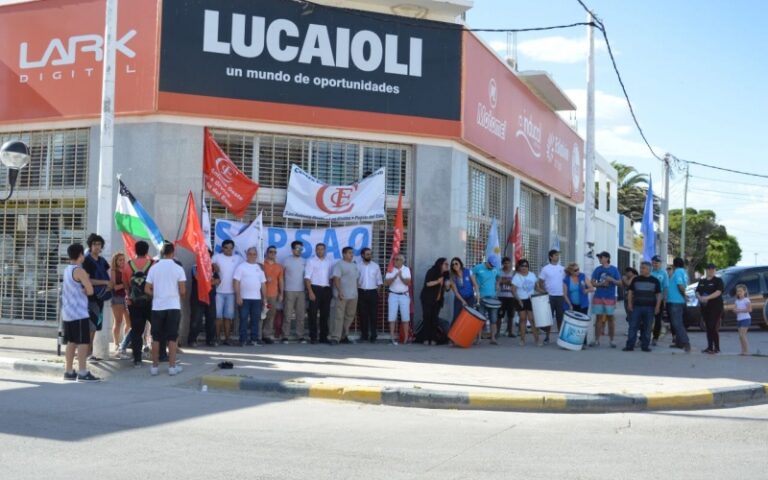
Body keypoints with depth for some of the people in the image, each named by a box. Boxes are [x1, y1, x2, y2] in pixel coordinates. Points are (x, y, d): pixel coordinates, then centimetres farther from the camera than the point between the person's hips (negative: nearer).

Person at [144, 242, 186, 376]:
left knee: (156, 338, 9)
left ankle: (154, 366, 12)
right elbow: (183, 291, -7)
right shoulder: (178, 268, -5)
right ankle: (172, 366, 5)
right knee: (172, 338, 4)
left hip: (157, 307, 2)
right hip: (173, 307, -2)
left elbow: (147, 289, 0)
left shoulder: (154, 268, 1)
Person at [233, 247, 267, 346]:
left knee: (256, 319, 6)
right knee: (243, 319, -3)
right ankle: (243, 339, 1)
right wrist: (238, 296, -13)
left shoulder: (259, 267, 15)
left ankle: (254, 338, 12)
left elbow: (263, 284, 17)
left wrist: (264, 298, 12)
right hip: (244, 298, -4)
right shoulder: (241, 267, 0)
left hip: (257, 298, 4)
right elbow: (236, 282, -6)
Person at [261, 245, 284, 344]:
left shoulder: (279, 266, 13)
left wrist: (281, 294, 9)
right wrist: (265, 279, -13)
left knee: (271, 315, 1)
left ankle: (268, 335, 7)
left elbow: (281, 281, 14)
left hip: (274, 294, 3)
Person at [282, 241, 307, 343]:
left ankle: (301, 336, 7)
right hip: (289, 291, -3)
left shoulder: (304, 261, 9)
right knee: (287, 315, -3)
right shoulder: (287, 261, 0)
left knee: (301, 315, 3)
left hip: (301, 291, 3)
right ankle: (285, 336, 2)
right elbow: (282, 275, 3)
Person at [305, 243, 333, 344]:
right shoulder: (311, 261, 0)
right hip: (315, 288, -4)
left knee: (325, 314, 7)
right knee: (313, 314, -3)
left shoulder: (329, 262, 11)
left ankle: (323, 337, 15)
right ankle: (313, 337, 3)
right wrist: (310, 292, -13)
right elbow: (307, 278, -5)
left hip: (326, 289, 4)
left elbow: (332, 277, 14)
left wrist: (332, 290, 4)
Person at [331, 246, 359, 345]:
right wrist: (340, 291, -21)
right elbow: (336, 278, -13)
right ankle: (335, 337, -10)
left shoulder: (354, 265, 18)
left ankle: (344, 336, 19)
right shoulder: (339, 264, -5)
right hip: (342, 295, -7)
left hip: (353, 295, 7)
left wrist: (356, 291, 15)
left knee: (349, 316, 10)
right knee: (339, 316, -10)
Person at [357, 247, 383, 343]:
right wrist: (356, 291, -4)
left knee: (373, 315, -3)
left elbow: (379, 280, 9)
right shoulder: (358, 266, 2)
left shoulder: (375, 266, 6)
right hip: (361, 292, 0)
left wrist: (378, 290, 0)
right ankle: (364, 335, 11)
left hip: (373, 293, 0)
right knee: (363, 315, 3)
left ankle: (373, 336, 0)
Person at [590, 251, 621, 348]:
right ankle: (597, 340, 8)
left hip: (610, 297, -2)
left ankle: (611, 340, 8)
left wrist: (612, 280, -18)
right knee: (599, 318, 4)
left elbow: (620, 282, 0)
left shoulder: (614, 269, 1)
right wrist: (601, 284, -13)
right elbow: (593, 283, 5)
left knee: (610, 318, 2)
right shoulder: (597, 269, 6)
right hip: (598, 297, 2)